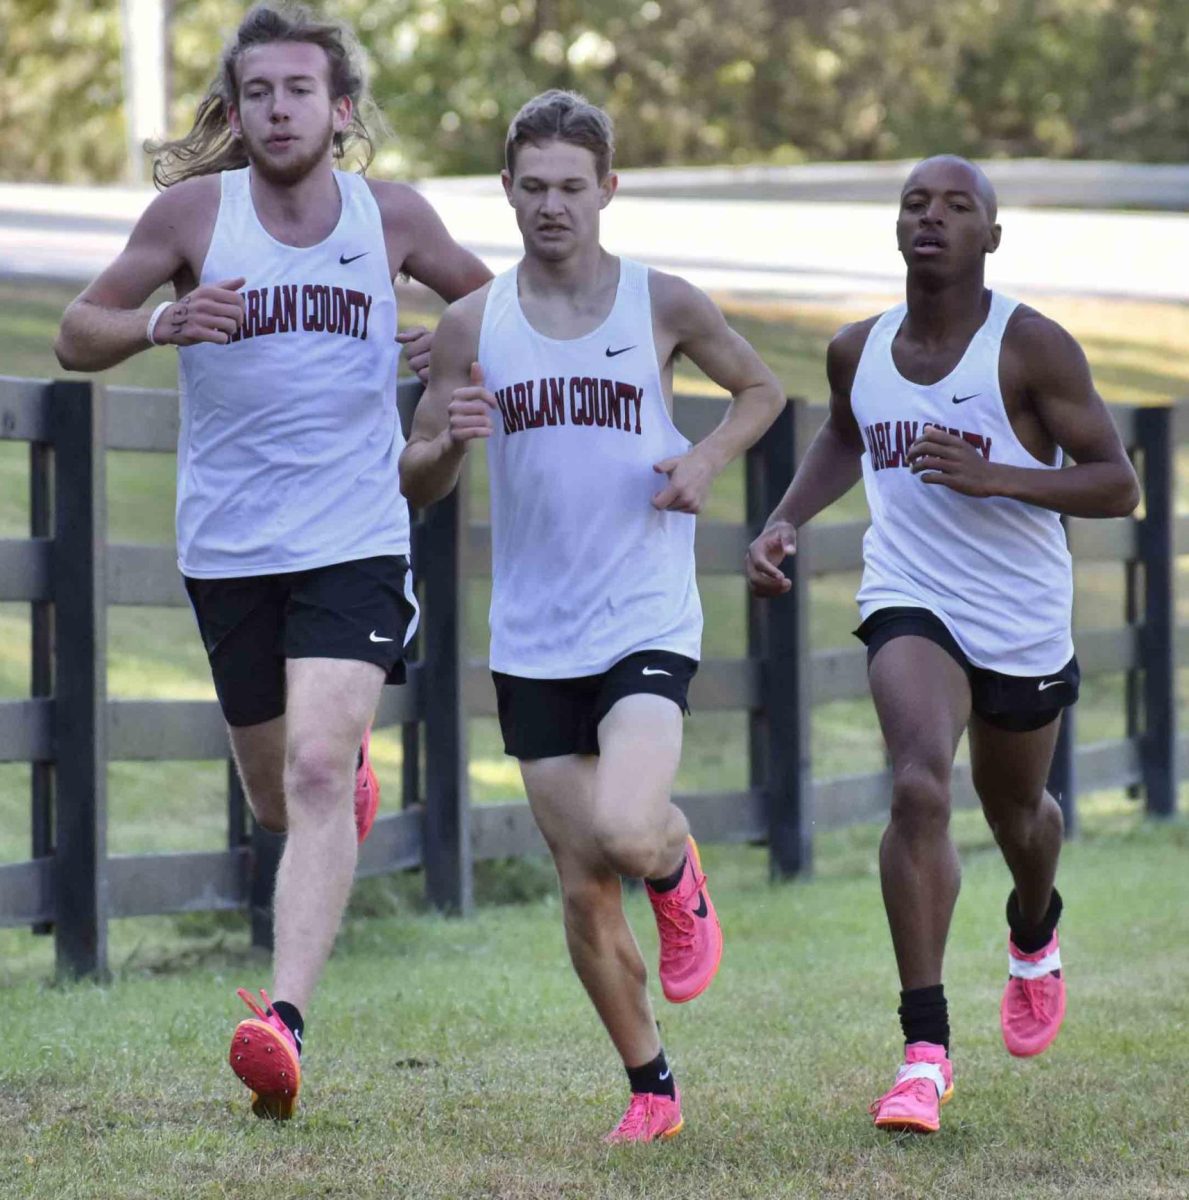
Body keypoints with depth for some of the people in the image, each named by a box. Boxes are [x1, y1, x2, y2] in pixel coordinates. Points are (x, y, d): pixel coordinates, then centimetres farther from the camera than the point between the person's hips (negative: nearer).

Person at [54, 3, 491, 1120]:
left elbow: (479, 288, 19)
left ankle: (284, 1023, -28)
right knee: (280, 800, 15)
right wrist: (163, 322, -18)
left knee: (315, 771, -20)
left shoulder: (390, 215, 0)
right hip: (226, 549, 2)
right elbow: (77, 334, 2)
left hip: (355, 538, -2)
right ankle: (355, 774, 52)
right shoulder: (195, 211, -3)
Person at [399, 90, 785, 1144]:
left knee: (625, 833, -25)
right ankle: (651, 1088, 21)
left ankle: (677, 871, 12)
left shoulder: (663, 304, -2)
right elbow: (416, 486, 8)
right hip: (534, 643, 3)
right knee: (583, 892, 4)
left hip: (648, 623, -3)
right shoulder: (473, 324, 3)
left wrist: (709, 459, -4)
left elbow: (761, 390, 15)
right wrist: (450, 441, -15)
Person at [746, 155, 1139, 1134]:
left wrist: (993, 475, -28)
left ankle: (1036, 936, 60)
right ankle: (926, 1051, -25)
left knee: (1016, 812, 21)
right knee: (920, 786, -25)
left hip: (1024, 622, -1)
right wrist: (787, 521, 7)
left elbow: (1118, 486, -15)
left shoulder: (1031, 347, -14)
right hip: (911, 603, 1)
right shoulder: (858, 351, 0)